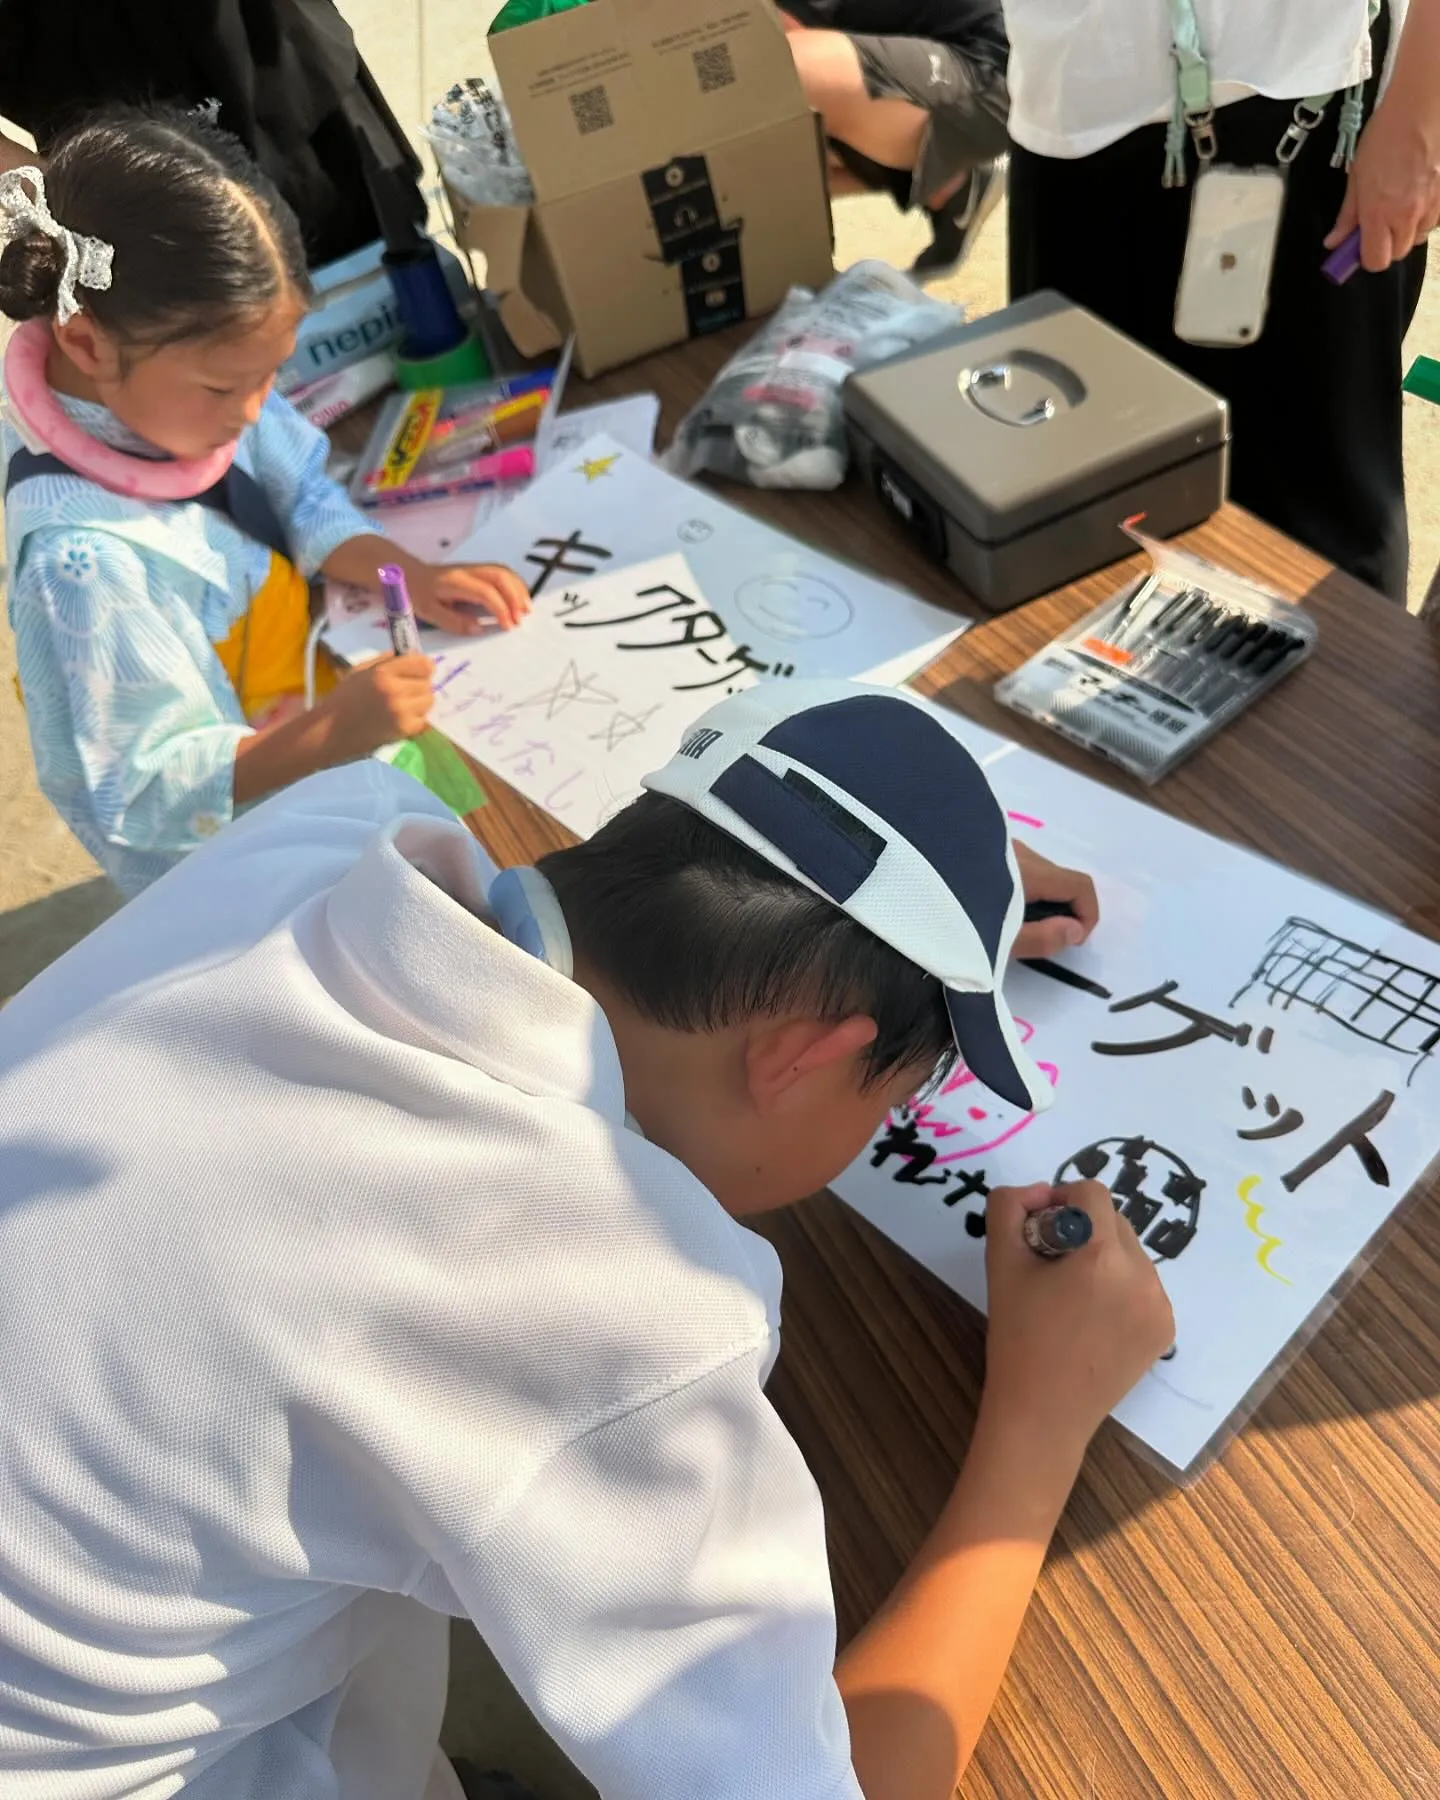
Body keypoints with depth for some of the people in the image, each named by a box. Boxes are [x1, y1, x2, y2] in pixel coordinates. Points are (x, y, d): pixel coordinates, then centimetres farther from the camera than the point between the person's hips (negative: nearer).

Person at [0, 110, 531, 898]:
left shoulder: (176, 380, -16)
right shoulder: (81, 561, -36)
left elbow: (304, 502, 1)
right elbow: (143, 794, -29)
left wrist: (414, 577, -17)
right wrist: (329, 735, -42)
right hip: (220, 842, -7)